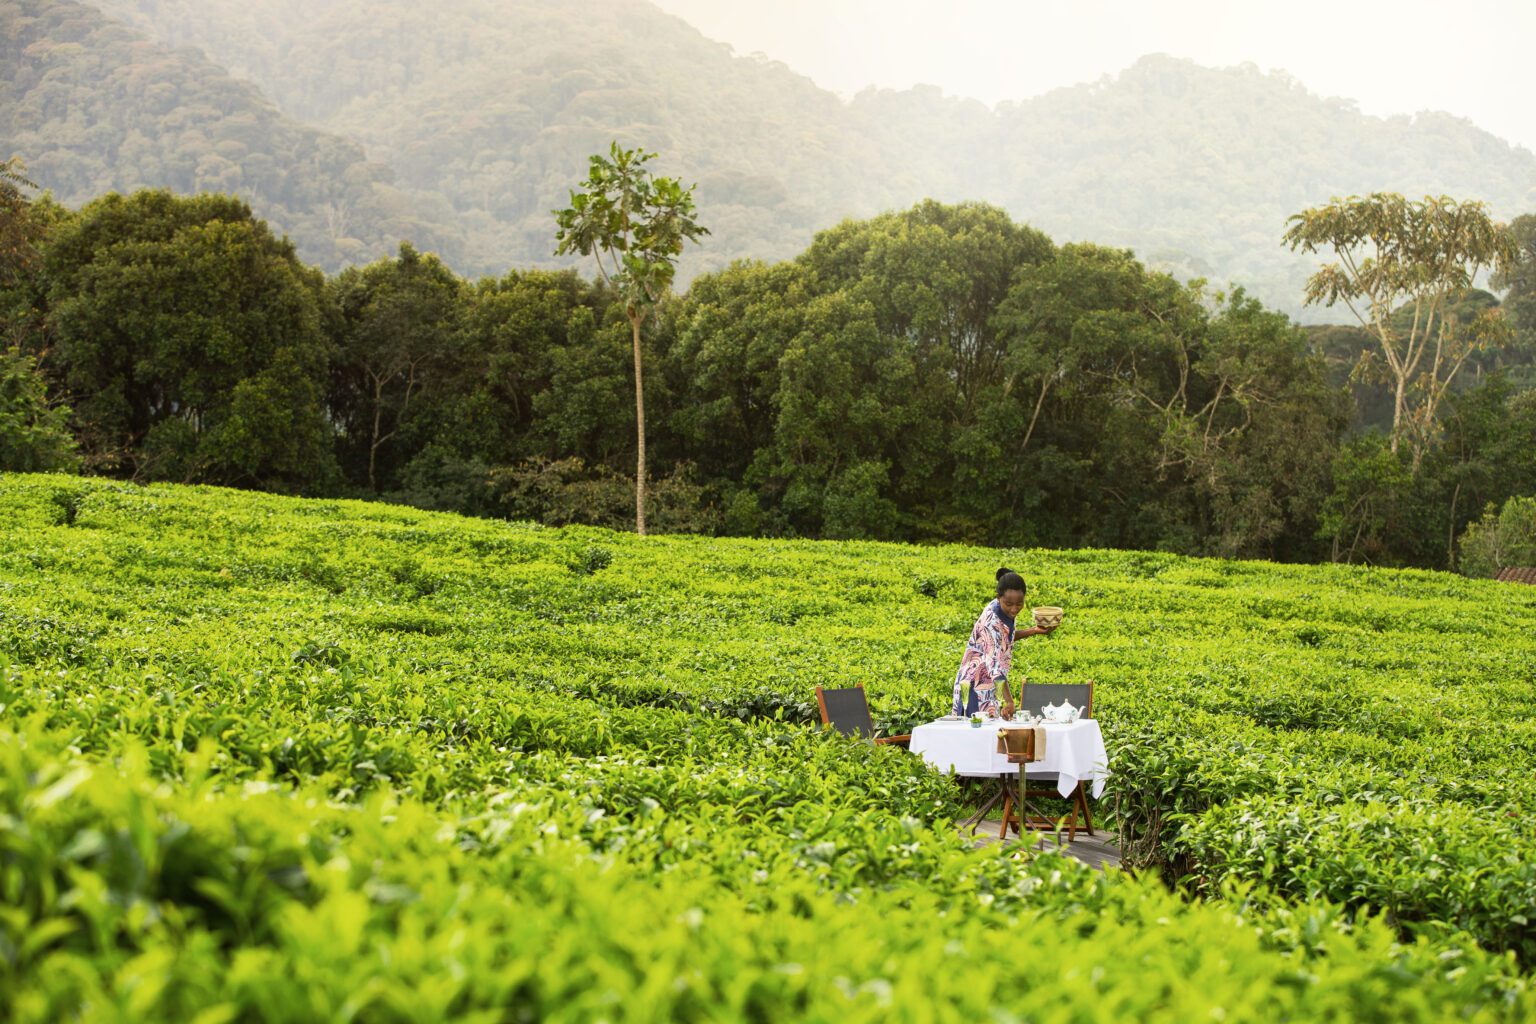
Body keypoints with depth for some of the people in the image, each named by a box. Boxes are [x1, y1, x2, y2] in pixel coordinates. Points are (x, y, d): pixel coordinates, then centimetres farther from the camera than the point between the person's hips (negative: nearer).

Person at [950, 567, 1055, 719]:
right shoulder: (991, 622, -28)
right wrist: (1008, 701, -45)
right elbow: (995, 666, -36)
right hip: (978, 685, -9)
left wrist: (1034, 631, 8)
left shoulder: (1004, 611, -3)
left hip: (992, 684, 9)